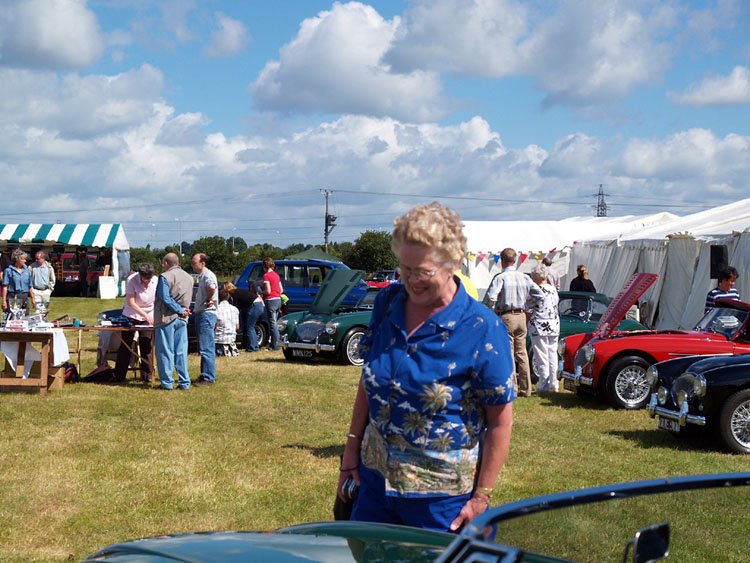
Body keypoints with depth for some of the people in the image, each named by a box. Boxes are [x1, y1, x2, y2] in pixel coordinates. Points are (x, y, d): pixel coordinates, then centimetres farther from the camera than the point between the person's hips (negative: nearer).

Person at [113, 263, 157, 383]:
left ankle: (147, 376, 7)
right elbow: (131, 302, -20)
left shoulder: (156, 281, -11)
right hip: (130, 316, -2)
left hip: (148, 317, 2)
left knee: (146, 346, -1)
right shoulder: (131, 280, -20)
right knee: (125, 346, 1)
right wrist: (146, 315, -25)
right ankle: (119, 376, 9)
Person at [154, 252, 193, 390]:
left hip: (167, 318, -6)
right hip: (182, 319, 6)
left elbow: (165, 298, -15)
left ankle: (167, 382, 3)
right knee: (181, 352, 8)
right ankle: (184, 382, 7)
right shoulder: (188, 277, 12)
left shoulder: (165, 277, -10)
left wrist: (180, 310, -11)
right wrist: (182, 310, 9)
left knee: (165, 351, 1)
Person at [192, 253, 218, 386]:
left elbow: (212, 287, -35)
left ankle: (209, 378, -9)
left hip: (206, 314, -11)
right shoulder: (201, 276, 19)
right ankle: (205, 375, 21)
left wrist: (207, 301, -21)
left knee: (206, 348, -10)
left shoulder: (208, 275, -14)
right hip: (201, 315, 11)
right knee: (203, 349, 15)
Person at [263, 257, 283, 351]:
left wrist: (260, 292, 0)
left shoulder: (266, 275, -11)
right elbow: (281, 290, 14)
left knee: (272, 323, -5)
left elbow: (268, 291, -16)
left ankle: (276, 345, -6)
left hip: (271, 301, -8)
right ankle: (273, 343, 19)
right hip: (278, 300, 8)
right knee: (274, 323, 15)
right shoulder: (276, 275, 13)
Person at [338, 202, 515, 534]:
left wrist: (481, 497, -12)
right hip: (375, 481, 5)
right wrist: (352, 446, 9)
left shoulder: (482, 329, -16)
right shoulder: (387, 303, 0)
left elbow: (500, 421, -13)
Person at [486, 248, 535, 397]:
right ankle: (526, 389, 15)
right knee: (522, 353, 12)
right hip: (521, 316, 5)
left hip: (506, 317, -5)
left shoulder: (500, 277, -9)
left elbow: (492, 296, -21)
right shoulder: (525, 277, 7)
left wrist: (494, 310, -5)